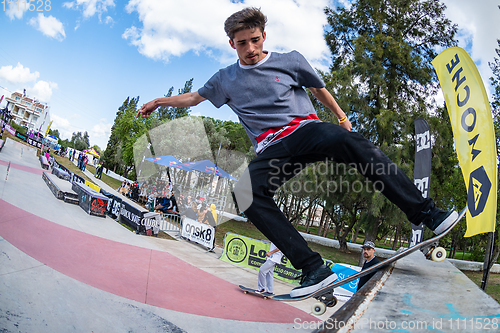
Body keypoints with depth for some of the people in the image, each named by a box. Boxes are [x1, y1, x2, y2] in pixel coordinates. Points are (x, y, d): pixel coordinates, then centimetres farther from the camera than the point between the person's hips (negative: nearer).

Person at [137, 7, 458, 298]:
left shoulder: (291, 60, 10)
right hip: (273, 150, 1)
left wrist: (341, 116, 25)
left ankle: (427, 214, -30)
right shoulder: (225, 79, 16)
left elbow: (319, 89, 22)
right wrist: (158, 101, 29)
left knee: (353, 142, -35)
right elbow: (195, 97, 31)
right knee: (246, 193, -31)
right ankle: (314, 268, -34)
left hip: (307, 129, -1)